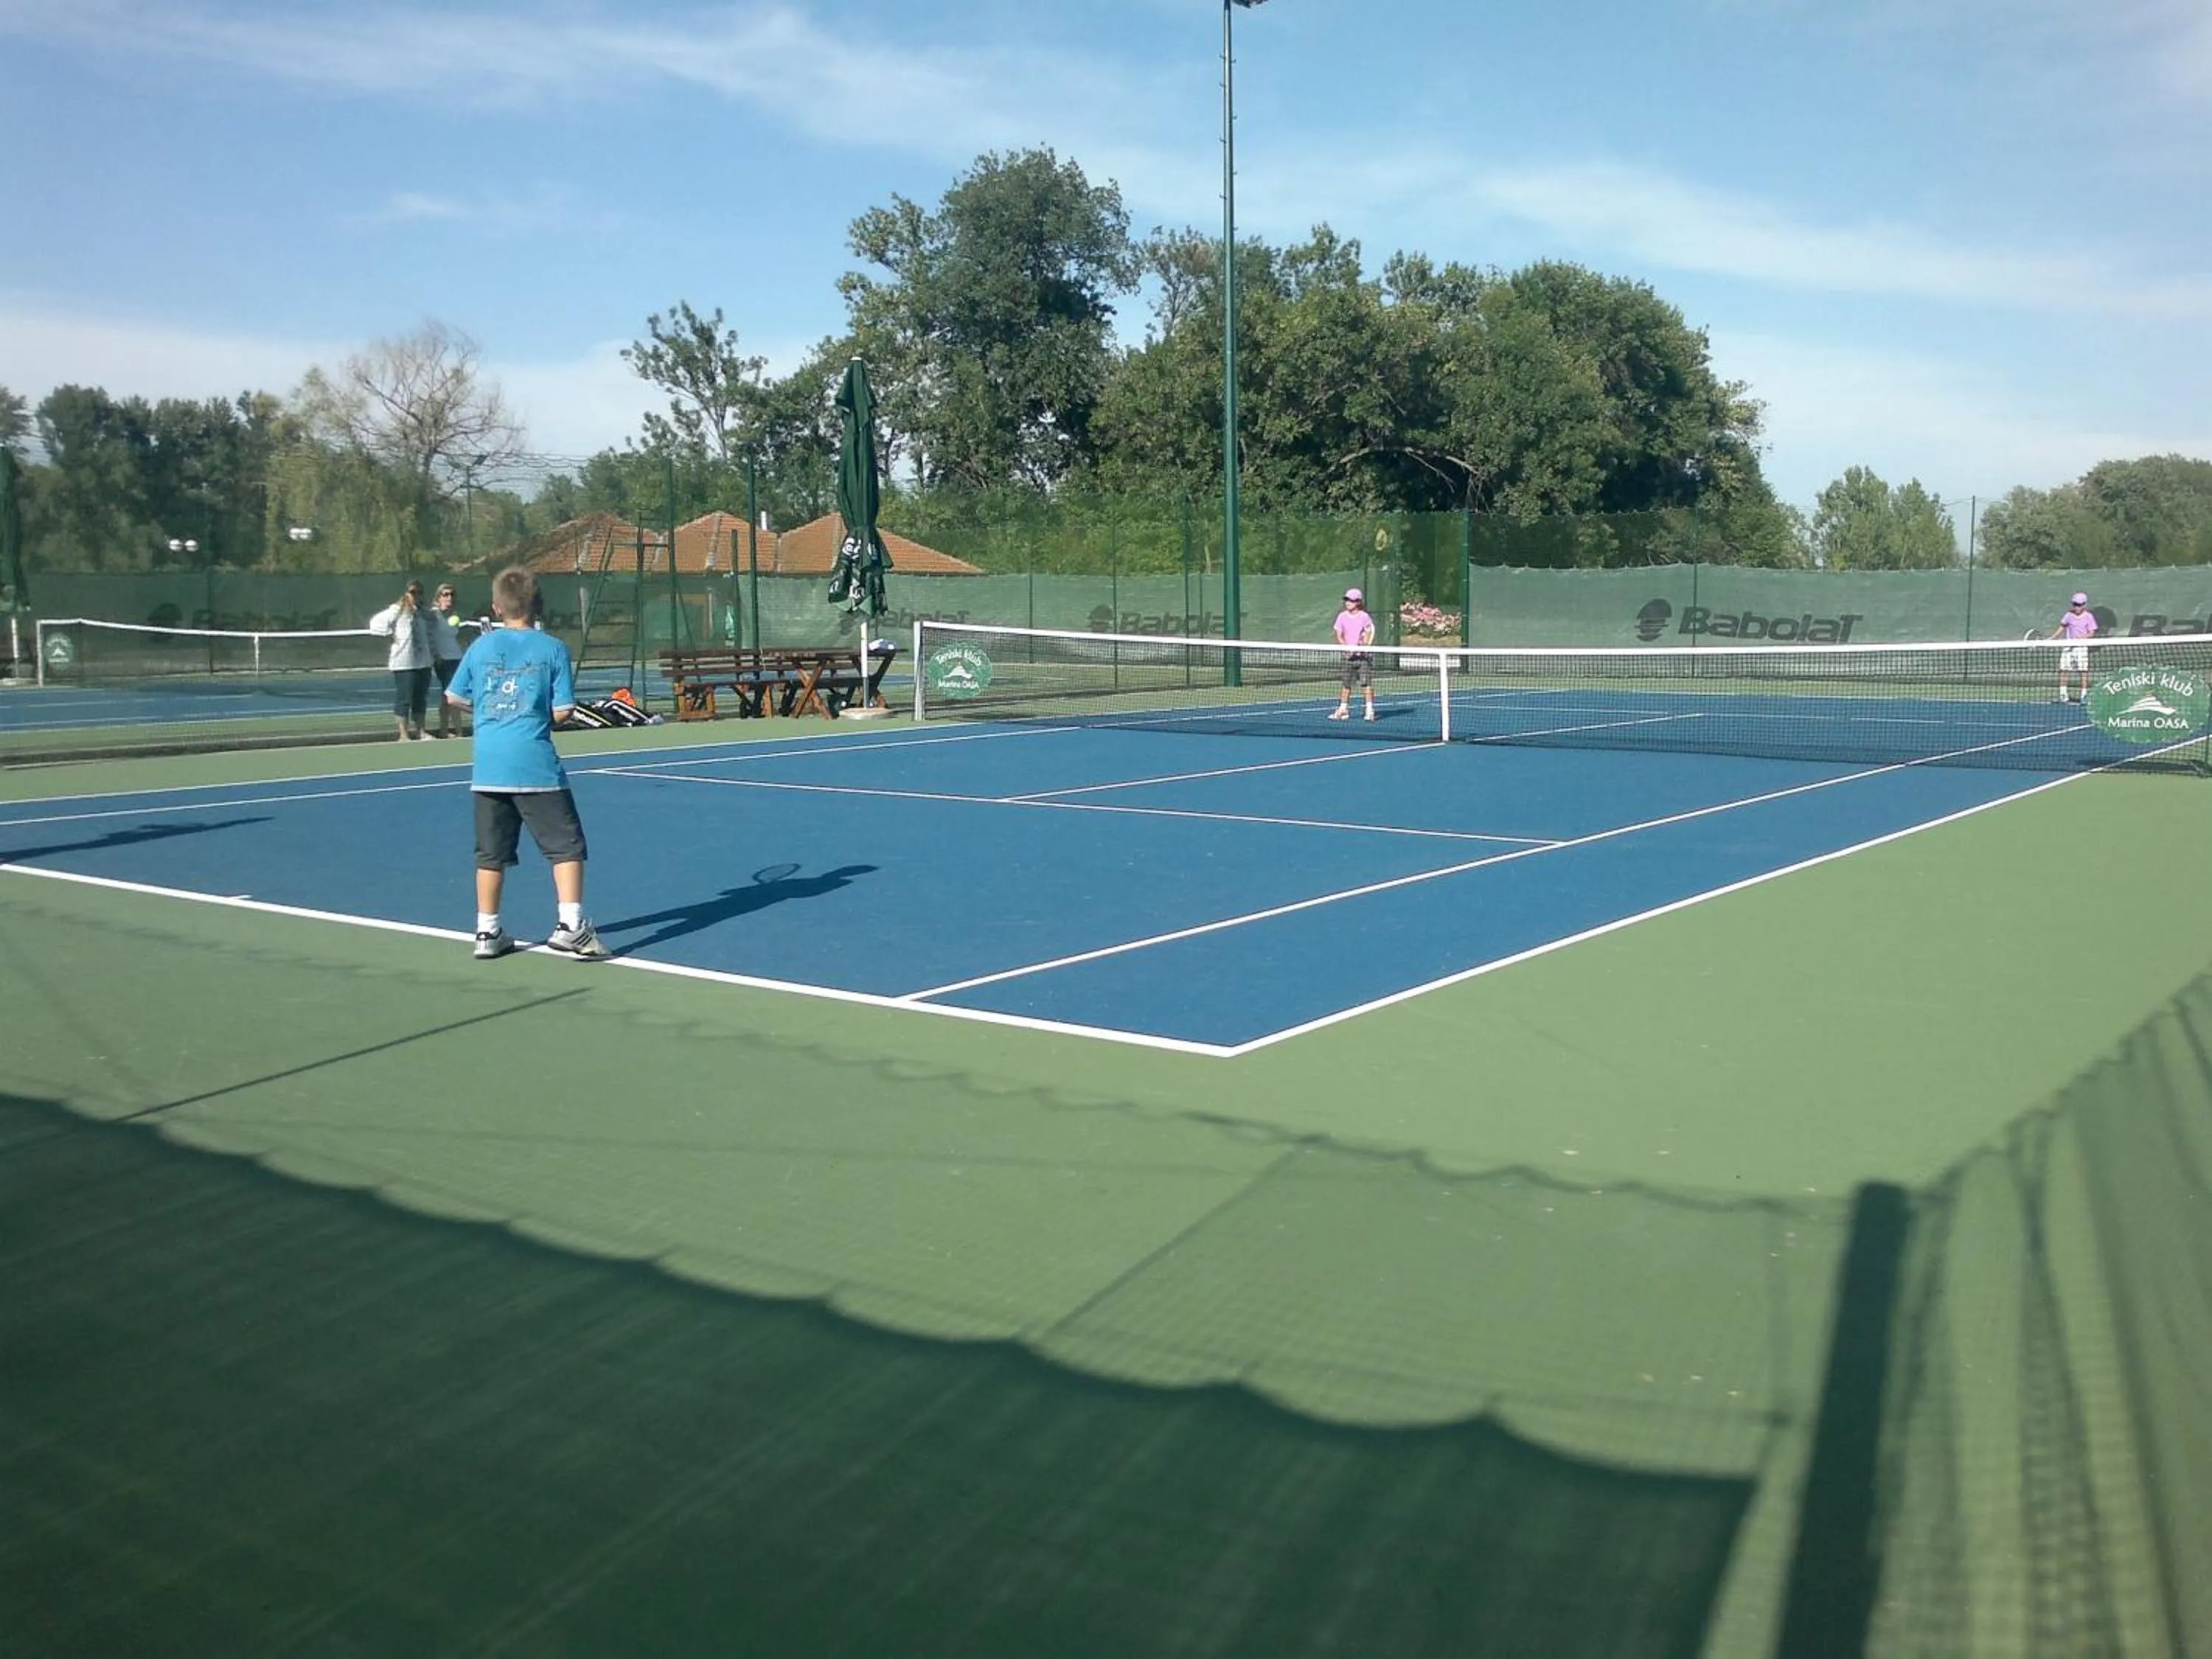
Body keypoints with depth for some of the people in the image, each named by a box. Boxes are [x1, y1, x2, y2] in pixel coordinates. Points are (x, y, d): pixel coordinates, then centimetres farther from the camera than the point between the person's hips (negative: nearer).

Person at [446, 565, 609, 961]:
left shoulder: (480, 647, 8)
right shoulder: (552, 648, -1)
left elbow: (454, 697, 16)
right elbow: (562, 710, -4)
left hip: (488, 765, 4)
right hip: (536, 764, -4)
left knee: (492, 852, 12)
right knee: (566, 846, 2)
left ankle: (488, 932, 18)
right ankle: (570, 926, -7)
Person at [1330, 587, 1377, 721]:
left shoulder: (1364, 617, -5)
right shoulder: (1342, 617, 4)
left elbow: (1369, 634, -6)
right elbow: (1339, 636, 2)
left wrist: (1364, 644, -25)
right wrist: (1347, 647, -15)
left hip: (1364, 654, -3)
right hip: (1349, 655, 3)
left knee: (1366, 683, -8)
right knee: (1346, 684, 8)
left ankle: (1370, 710, -5)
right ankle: (1343, 710, 18)